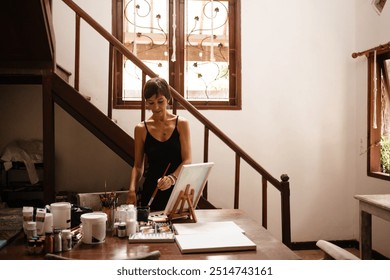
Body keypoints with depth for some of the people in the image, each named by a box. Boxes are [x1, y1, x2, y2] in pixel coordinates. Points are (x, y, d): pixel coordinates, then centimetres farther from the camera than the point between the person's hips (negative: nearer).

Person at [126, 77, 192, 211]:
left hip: (177, 189, 0)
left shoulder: (181, 124, 1)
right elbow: (138, 166, 7)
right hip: (152, 190, 1)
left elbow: (187, 160, -5)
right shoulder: (141, 129, 3)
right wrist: (132, 189, -9)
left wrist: (172, 178, -22)